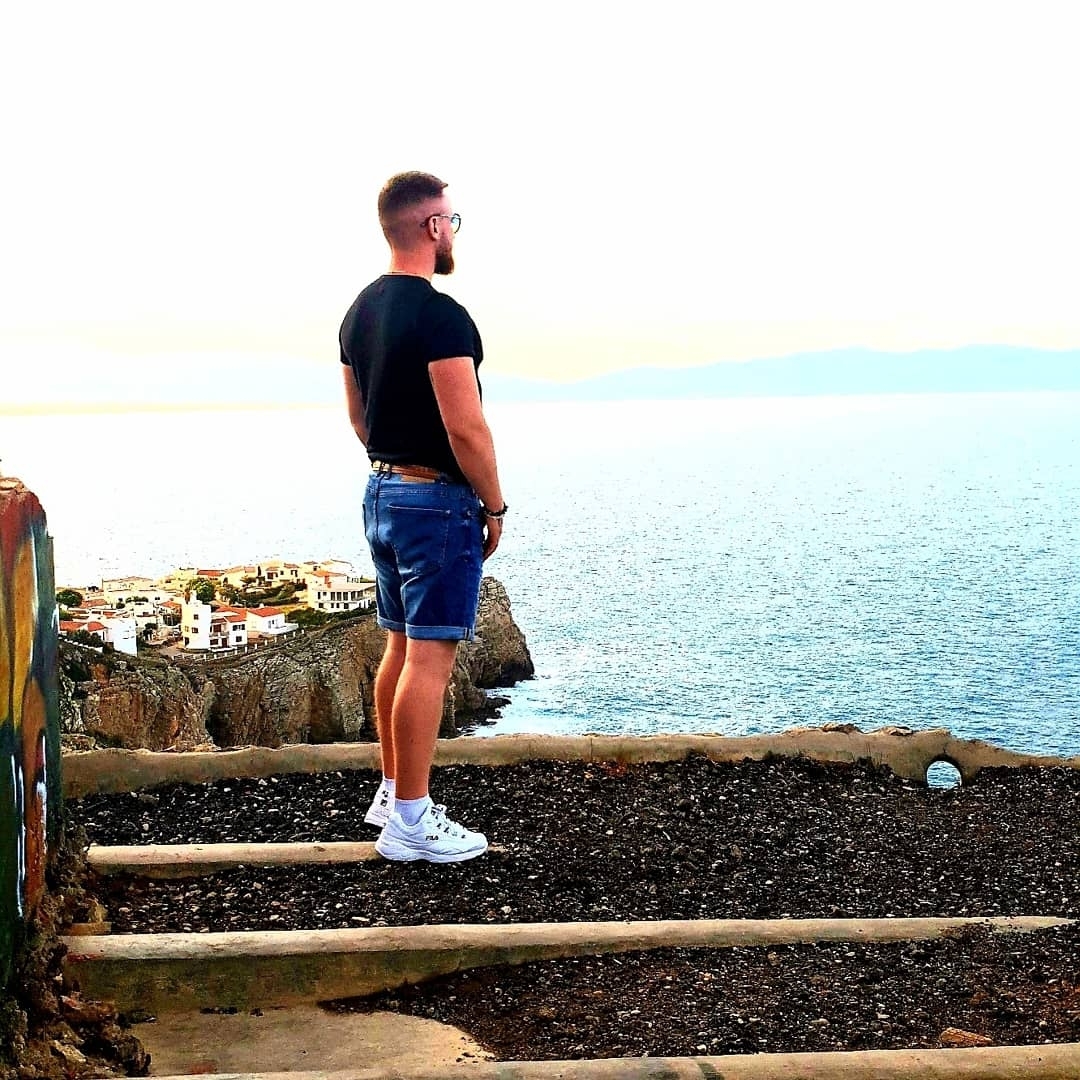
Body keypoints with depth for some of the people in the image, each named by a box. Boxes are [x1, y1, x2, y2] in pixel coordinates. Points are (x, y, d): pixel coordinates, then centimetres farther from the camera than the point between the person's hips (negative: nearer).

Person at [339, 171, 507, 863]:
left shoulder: (360, 312, 11)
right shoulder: (440, 315, -18)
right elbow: (466, 428, -22)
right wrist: (495, 505, -10)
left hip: (382, 492, 10)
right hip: (440, 501, -10)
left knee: (401, 648, 17)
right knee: (430, 658, -5)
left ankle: (392, 792, 26)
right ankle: (411, 821, 0)